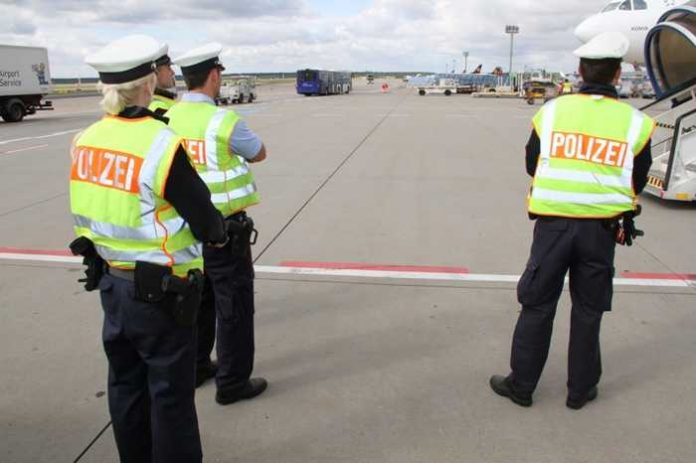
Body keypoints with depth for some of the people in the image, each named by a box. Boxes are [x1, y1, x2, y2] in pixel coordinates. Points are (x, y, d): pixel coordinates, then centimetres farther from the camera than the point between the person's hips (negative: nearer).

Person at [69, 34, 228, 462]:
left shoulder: (85, 141, -2)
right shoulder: (161, 145, -22)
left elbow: (105, 205, 7)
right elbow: (208, 225, -17)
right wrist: (220, 231, 4)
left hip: (111, 283, 7)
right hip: (162, 291, -7)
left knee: (126, 385, 22)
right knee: (171, 394, 9)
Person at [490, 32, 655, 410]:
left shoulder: (552, 111, -2)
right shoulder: (634, 122, -2)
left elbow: (532, 166, 10)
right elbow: (637, 183, 8)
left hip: (553, 224, 0)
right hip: (602, 229, 1)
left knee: (537, 306, 11)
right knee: (587, 311, 14)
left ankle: (521, 385, 21)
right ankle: (580, 389, 28)